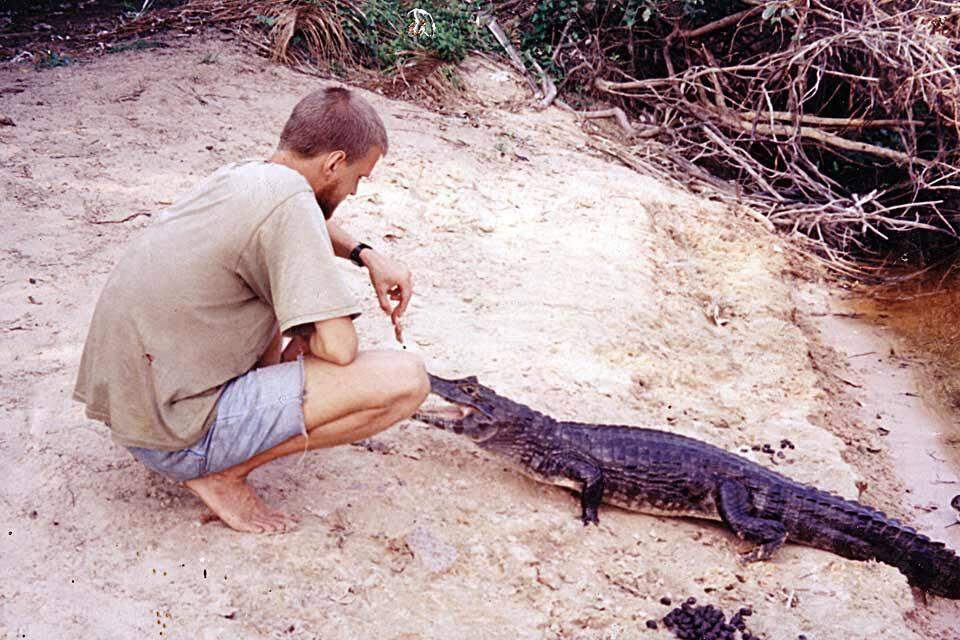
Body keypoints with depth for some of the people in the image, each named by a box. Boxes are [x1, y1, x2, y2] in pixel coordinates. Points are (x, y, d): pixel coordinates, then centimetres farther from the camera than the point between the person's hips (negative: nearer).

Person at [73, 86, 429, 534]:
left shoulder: (242, 174, 7)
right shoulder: (289, 198, -20)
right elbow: (340, 347, -22)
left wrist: (366, 254, 17)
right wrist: (304, 341, 1)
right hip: (172, 435, -9)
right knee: (406, 380, -15)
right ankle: (222, 472, -6)